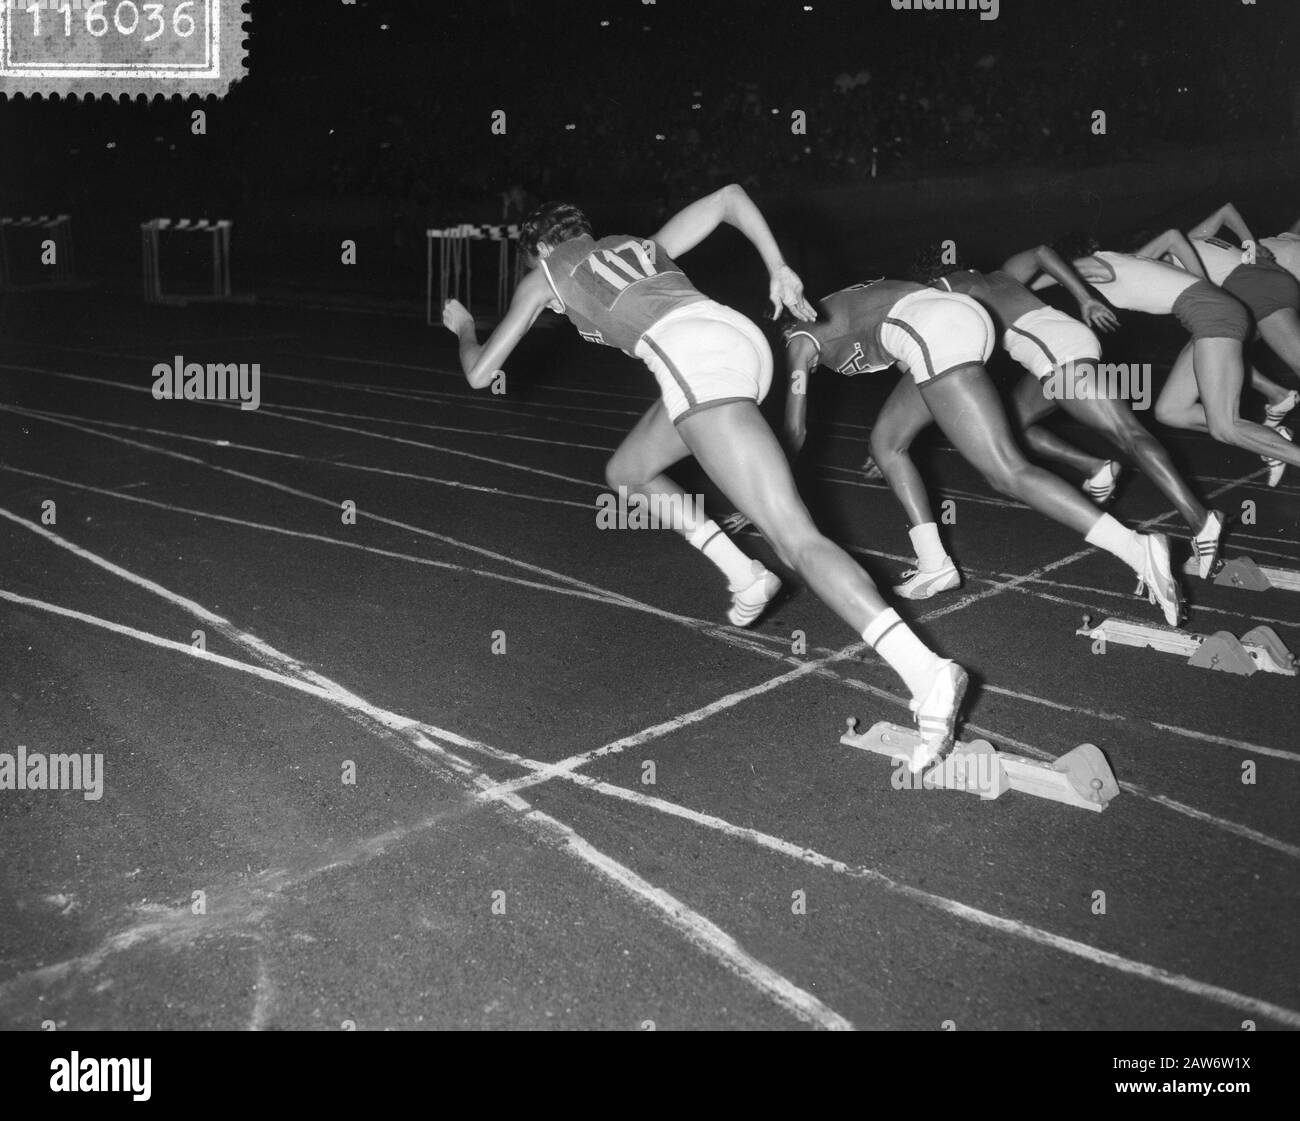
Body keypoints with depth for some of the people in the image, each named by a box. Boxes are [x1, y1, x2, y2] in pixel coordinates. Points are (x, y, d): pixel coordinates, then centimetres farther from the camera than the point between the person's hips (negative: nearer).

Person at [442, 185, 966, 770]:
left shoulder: (543, 275, 24)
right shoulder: (641, 245, 36)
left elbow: (480, 374, 28)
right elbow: (729, 195, 32)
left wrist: (463, 328, 50)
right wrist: (778, 269, 22)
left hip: (690, 356, -7)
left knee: (797, 540, -17)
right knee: (626, 472, 29)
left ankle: (926, 673, -29)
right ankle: (746, 577, 22)